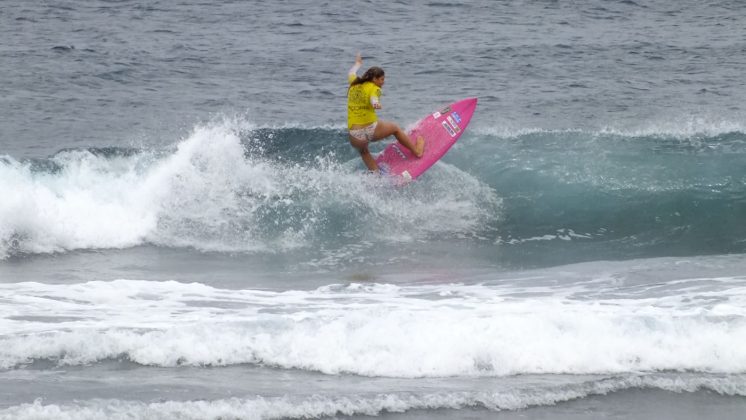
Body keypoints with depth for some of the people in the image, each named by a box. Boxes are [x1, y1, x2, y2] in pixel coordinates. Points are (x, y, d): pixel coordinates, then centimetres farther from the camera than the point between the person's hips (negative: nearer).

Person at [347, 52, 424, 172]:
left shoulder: (354, 84, 13)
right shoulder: (374, 88, -4)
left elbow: (351, 74, 36)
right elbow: (373, 98, -27)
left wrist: (357, 63, 56)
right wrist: (376, 104, -50)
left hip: (356, 136, 4)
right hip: (372, 130, -4)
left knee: (363, 151, 36)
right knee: (395, 127, 27)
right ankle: (416, 150, 39)